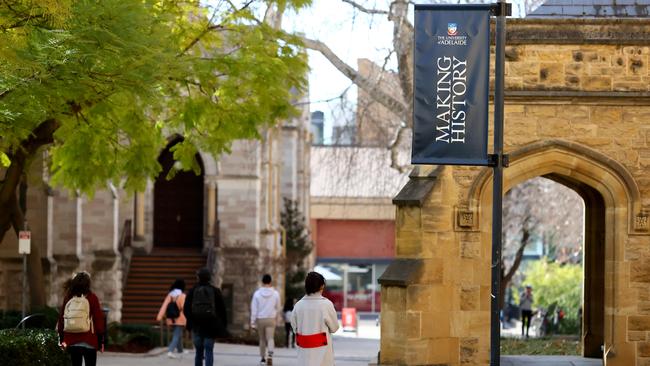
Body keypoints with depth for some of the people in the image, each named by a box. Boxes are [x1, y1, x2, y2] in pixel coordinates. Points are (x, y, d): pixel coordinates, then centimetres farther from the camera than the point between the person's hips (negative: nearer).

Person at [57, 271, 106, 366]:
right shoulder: (91, 297, -5)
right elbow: (99, 318, -5)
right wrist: (101, 340, 1)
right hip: (89, 341, -3)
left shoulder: (67, 298, 3)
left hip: (72, 342, 3)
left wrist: (61, 339, 15)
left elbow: (61, 318, 7)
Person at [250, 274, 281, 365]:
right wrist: (275, 317, 27)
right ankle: (270, 355, -29)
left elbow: (254, 309, -4)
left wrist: (253, 322, 2)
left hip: (260, 320, 1)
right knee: (270, 338, -5)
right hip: (271, 319, -1)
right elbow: (278, 308, 8)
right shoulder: (275, 294, -4)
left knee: (262, 339, 15)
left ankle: (263, 358, 24)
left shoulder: (257, 294, -5)